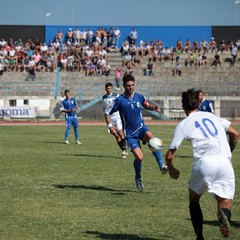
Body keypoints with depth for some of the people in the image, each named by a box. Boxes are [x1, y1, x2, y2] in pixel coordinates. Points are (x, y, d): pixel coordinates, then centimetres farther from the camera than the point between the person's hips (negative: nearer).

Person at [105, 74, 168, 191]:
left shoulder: (139, 97, 4)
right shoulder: (119, 100, -7)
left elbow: (146, 104, 25)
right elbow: (107, 113, -1)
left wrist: (153, 107, 3)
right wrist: (110, 126, -17)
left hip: (141, 127, 2)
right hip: (130, 133, -2)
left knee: (151, 138, -33)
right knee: (139, 157, -14)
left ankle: (162, 166, -34)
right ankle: (138, 178, 17)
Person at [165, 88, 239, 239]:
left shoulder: (183, 125, 12)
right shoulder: (212, 116, 21)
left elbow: (169, 155, 9)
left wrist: (172, 170, 29)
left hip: (204, 163, -2)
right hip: (224, 163, 2)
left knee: (194, 199, 22)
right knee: (225, 202, 8)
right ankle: (224, 214, -29)